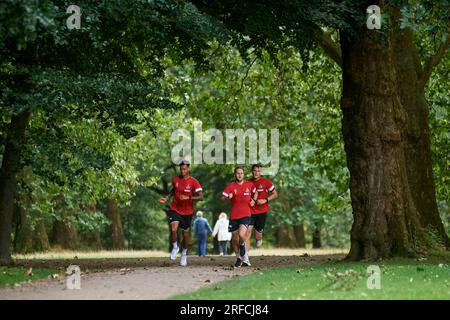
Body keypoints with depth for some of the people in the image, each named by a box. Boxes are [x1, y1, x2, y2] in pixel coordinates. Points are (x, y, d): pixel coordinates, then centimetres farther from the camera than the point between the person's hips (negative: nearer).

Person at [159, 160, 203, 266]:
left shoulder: (194, 182, -13)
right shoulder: (175, 179, -1)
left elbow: (201, 197, -22)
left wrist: (188, 197, -33)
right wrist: (167, 198, 7)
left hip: (187, 212, -1)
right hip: (174, 209, 1)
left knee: (186, 233, 9)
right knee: (173, 229, -22)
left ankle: (184, 254, 32)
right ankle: (175, 247, 4)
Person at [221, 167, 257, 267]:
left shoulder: (249, 184, 3)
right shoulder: (231, 186, 0)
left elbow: (255, 192, 24)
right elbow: (222, 198, -6)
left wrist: (254, 200, 6)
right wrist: (228, 197, -27)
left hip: (245, 215, -1)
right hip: (234, 216, 2)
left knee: (241, 234, -23)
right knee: (234, 239, 6)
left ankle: (242, 246, 12)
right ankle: (239, 258, 26)